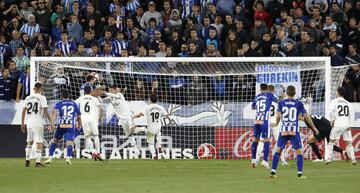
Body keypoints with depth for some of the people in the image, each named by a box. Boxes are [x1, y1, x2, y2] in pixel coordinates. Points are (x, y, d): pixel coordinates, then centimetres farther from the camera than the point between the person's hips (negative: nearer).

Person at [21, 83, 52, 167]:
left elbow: (23, 111, 8)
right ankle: (38, 161, -5)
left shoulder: (28, 98, 8)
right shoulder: (42, 98, -5)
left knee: (29, 141, 18)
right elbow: (45, 111, -13)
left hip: (29, 122, 4)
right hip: (38, 122, -4)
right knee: (39, 142, 0)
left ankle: (27, 160, 15)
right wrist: (51, 121, -9)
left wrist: (22, 123, 14)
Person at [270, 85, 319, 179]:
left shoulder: (281, 103, 3)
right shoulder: (298, 103, 0)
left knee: (278, 151, 11)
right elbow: (306, 116, 1)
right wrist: (313, 127, 10)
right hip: (295, 131, -2)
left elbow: (278, 115, -6)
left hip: (283, 131, 2)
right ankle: (300, 173, -4)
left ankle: (273, 172, 6)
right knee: (299, 152, 4)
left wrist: (276, 124, 16)